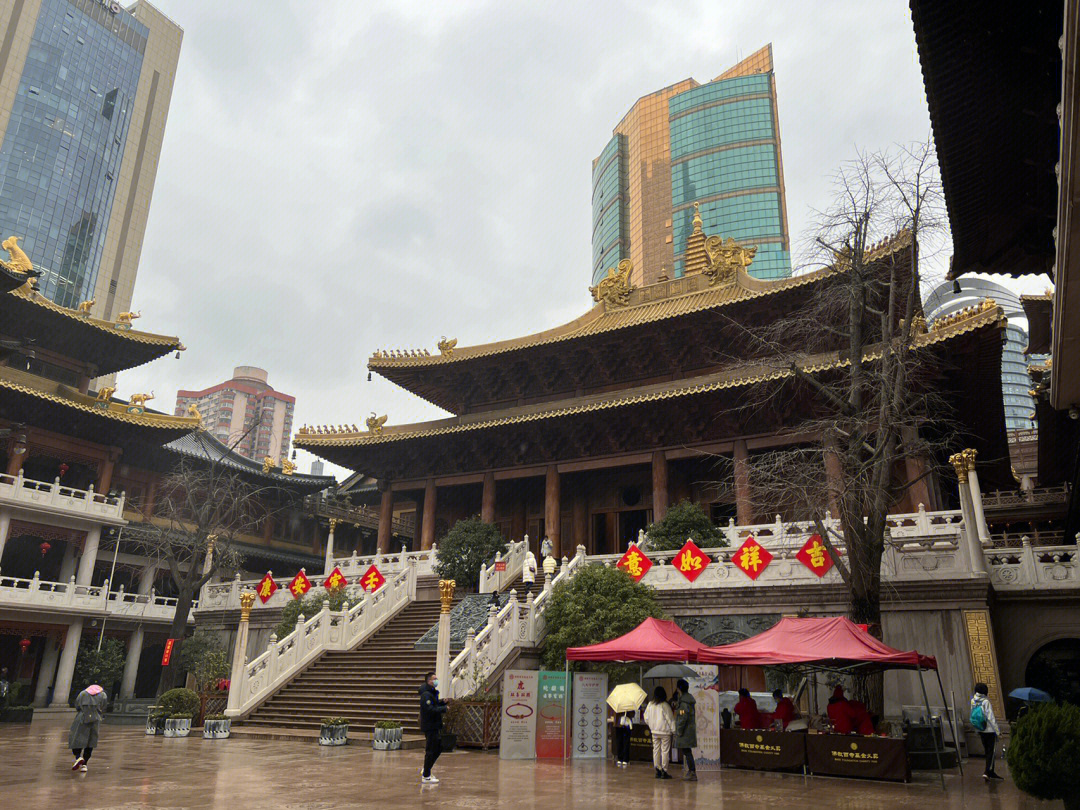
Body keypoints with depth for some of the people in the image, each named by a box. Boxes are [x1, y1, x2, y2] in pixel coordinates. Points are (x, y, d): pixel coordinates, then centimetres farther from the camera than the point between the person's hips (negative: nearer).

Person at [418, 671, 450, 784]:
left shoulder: (433, 693, 16)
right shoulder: (426, 695, -17)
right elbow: (430, 710, -26)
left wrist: (443, 702, 5)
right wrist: (444, 708, -20)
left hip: (434, 726, 10)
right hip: (430, 726, -10)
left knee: (438, 748, 16)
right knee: (431, 751, -4)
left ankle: (426, 771, 27)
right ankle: (426, 777, 6)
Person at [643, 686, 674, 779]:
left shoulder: (650, 704, 2)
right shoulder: (664, 705, -12)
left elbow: (646, 718, 10)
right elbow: (670, 718, -10)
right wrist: (674, 730, -4)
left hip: (654, 731, 5)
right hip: (665, 731, -5)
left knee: (656, 750, 10)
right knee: (665, 751, 1)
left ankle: (658, 770, 12)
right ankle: (664, 771, 2)